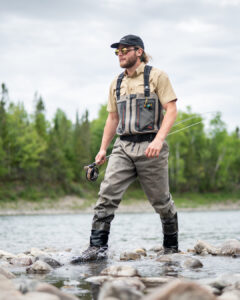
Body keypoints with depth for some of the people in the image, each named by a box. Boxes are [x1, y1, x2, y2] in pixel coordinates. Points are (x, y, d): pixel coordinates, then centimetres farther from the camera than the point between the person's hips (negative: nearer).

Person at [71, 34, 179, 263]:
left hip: (150, 147, -4)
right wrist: (103, 148, 13)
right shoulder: (116, 84, 16)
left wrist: (159, 139, -21)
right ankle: (97, 247, -15)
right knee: (107, 194, -12)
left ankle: (171, 246, 23)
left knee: (161, 200, 5)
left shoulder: (156, 76, 0)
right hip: (123, 147, 4)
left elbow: (171, 110, -8)